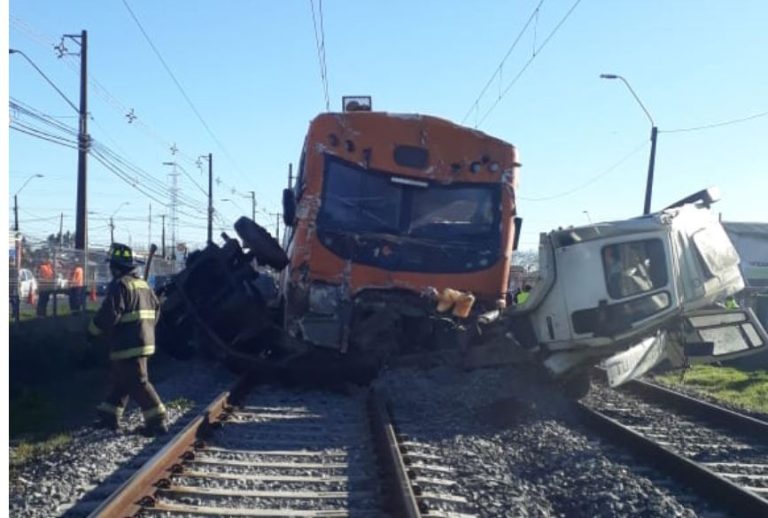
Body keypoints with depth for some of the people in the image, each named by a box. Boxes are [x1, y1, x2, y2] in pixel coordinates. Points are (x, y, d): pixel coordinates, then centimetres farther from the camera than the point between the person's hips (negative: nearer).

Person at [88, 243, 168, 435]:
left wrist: (93, 330, -4)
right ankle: (110, 416, 27)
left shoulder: (119, 285, -15)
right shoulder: (143, 284, 13)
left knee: (137, 383, -5)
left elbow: (108, 314, -20)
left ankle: (157, 421, -6)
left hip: (128, 345, -9)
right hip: (144, 341, 9)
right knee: (120, 380, 19)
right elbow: (155, 308, 18)